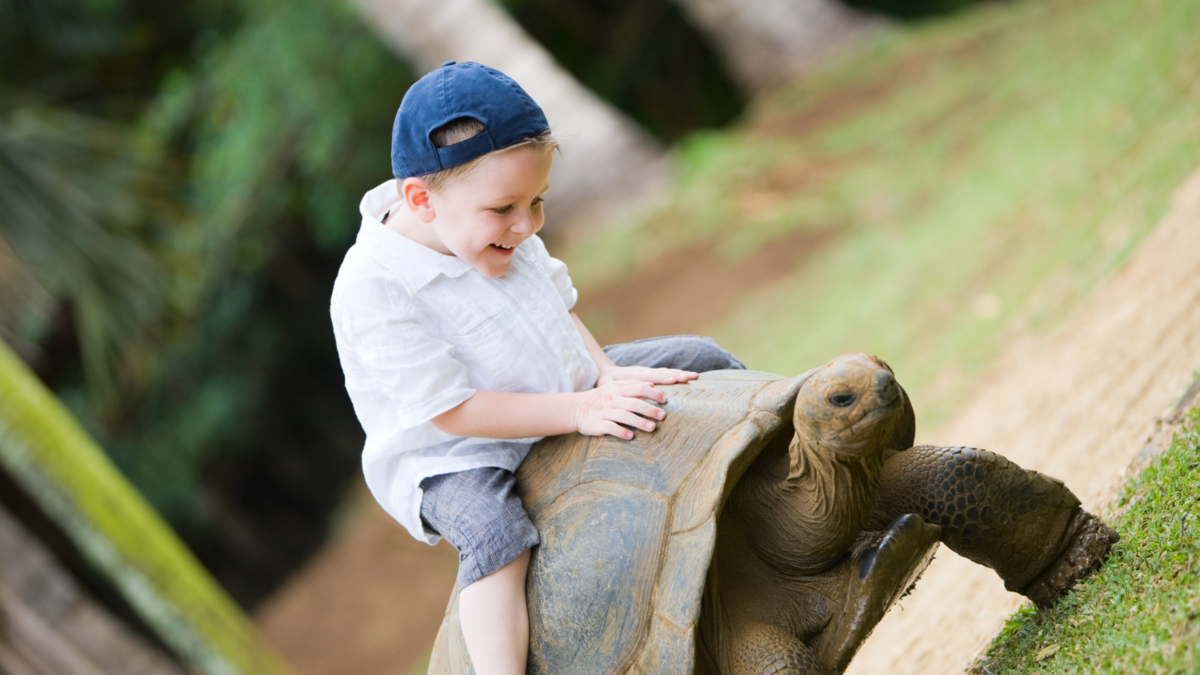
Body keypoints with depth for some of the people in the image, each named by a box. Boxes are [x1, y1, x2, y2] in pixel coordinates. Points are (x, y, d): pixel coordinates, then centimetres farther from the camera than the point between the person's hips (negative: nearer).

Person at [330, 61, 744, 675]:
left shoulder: (497, 233, -5)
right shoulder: (372, 291, -30)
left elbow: (558, 309, 11)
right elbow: (454, 412, -29)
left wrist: (606, 376, -8)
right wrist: (583, 411, -30)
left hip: (566, 394, 8)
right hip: (454, 458, -7)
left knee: (702, 358, 8)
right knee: (495, 531, -39)